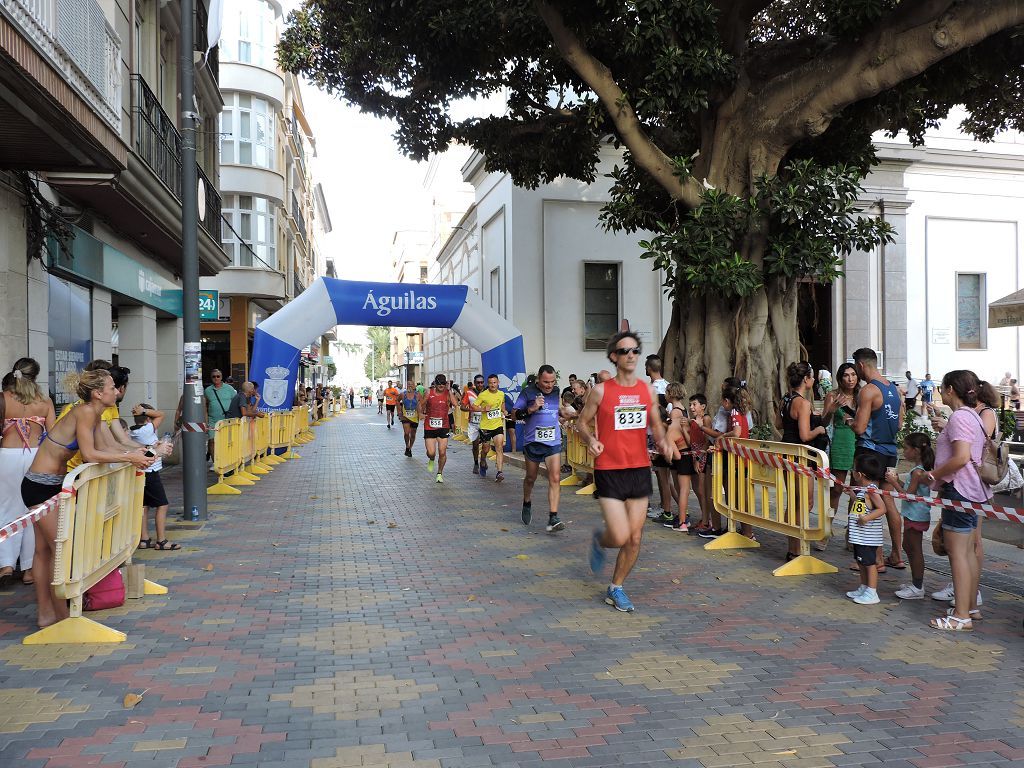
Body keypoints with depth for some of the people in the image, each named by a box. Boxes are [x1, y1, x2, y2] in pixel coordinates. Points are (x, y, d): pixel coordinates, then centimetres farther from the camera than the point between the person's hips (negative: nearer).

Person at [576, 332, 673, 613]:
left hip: (640, 469, 5)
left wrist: (663, 441, -3)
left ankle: (616, 589, 27)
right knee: (620, 537, -11)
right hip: (609, 471, -4)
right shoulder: (601, 391, -6)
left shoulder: (647, 390, 6)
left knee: (635, 538, 7)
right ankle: (599, 540, 27)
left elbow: (655, 424, 17)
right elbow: (582, 422, 2)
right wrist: (591, 440, -18)